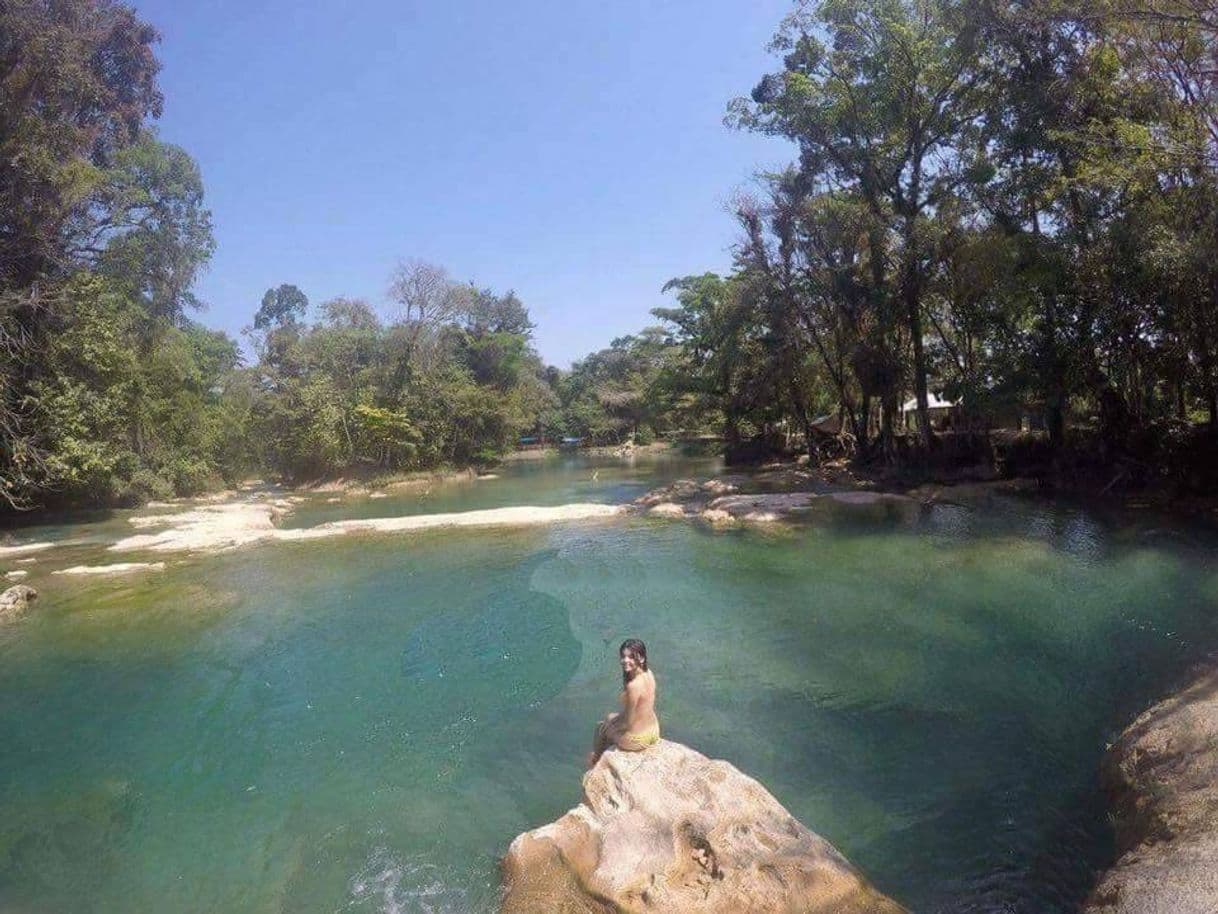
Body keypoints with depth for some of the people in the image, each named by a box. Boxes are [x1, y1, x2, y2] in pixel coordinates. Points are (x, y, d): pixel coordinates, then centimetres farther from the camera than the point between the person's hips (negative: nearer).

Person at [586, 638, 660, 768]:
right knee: (611, 717, 30)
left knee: (601, 727, 22)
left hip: (636, 740, -7)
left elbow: (628, 722, -23)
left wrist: (611, 724, -4)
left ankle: (595, 759, 49)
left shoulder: (633, 686, -34)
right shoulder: (649, 673, -8)